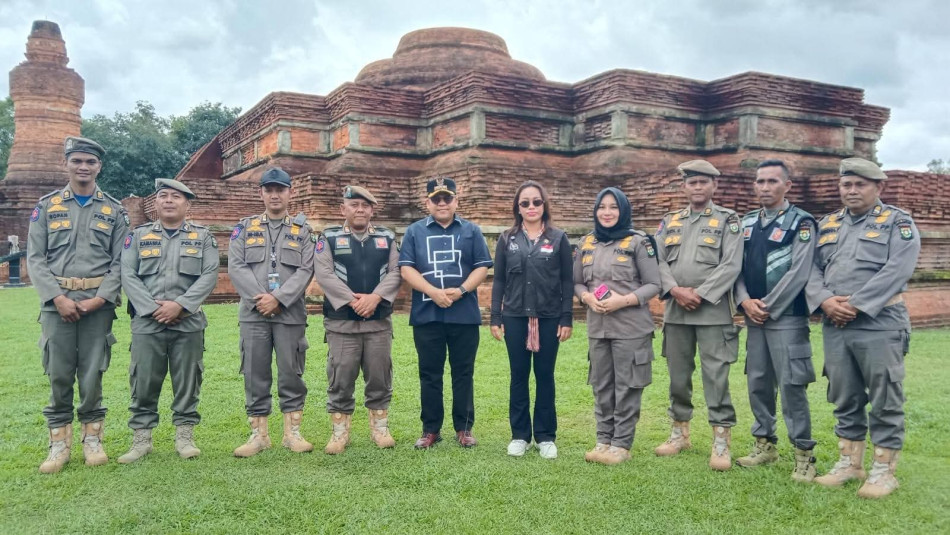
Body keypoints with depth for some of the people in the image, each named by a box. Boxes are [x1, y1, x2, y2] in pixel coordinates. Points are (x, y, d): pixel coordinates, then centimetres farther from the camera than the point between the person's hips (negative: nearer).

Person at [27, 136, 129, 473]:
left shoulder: (114, 210, 8)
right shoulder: (46, 206, 8)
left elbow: (120, 262, 3)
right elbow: (35, 258, 3)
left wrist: (101, 299, -10)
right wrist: (58, 298, -10)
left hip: (98, 303, 0)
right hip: (56, 301, 1)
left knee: (92, 372, 3)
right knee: (58, 373, 3)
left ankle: (92, 439, 16)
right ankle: (59, 444, 13)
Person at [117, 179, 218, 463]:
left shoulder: (203, 237, 7)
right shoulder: (137, 235, 11)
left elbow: (209, 275, -3)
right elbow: (128, 276, 2)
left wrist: (180, 305, -13)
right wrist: (153, 309, -10)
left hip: (188, 323, -1)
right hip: (147, 322, 1)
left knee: (187, 381, 5)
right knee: (143, 382, 4)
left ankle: (184, 436, 16)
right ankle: (141, 438, 15)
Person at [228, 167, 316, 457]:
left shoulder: (303, 231, 8)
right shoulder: (244, 228, 11)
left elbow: (306, 271, -3)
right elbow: (236, 267, 0)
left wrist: (278, 298, -14)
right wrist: (259, 298, -11)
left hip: (291, 314, -1)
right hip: (253, 313, 1)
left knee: (291, 373, 4)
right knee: (255, 374, 5)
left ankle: (293, 432, 15)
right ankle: (258, 434, 15)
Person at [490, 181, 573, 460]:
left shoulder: (558, 238, 2)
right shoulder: (507, 239, 5)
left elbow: (567, 282, 1)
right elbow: (499, 281, 5)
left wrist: (567, 319, -4)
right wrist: (495, 317, 0)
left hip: (549, 318, -1)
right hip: (515, 318, 1)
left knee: (545, 376, 6)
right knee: (519, 376, 7)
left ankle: (546, 436, 17)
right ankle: (520, 435, 18)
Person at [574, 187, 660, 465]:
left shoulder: (638, 241, -4)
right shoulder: (587, 243, 10)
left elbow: (654, 284, -5)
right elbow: (577, 282, 14)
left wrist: (623, 300, -17)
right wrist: (587, 297, -8)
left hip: (630, 326, -5)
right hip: (597, 325, 5)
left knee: (626, 386, 3)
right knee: (601, 386, 11)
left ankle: (621, 444, 13)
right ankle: (604, 440, 22)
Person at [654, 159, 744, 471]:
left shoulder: (728, 221, 2)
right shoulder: (669, 222, 14)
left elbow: (731, 265, -8)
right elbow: (659, 261, 5)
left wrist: (700, 293, -15)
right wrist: (676, 290, -11)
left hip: (713, 311, -4)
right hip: (676, 310, 4)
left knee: (716, 376, -4)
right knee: (678, 375, 11)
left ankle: (721, 441, 4)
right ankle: (680, 432, 25)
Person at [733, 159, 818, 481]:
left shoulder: (801, 222, -5)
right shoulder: (746, 224, 13)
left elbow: (799, 272, -13)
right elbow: (737, 267, 10)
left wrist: (768, 308, -12)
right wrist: (745, 301, -7)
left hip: (787, 317, -6)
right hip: (753, 318, 6)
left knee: (792, 385, -4)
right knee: (757, 382, 11)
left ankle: (804, 453, 7)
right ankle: (765, 445, 24)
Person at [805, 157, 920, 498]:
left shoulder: (898, 223, 0)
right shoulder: (826, 225, 16)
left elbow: (897, 271, -13)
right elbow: (813, 269, 9)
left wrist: (856, 305, -16)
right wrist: (825, 301, -10)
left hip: (880, 324, -5)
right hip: (835, 326, 5)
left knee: (884, 400, 2)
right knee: (844, 398, 12)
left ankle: (883, 470, 13)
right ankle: (850, 463, 24)